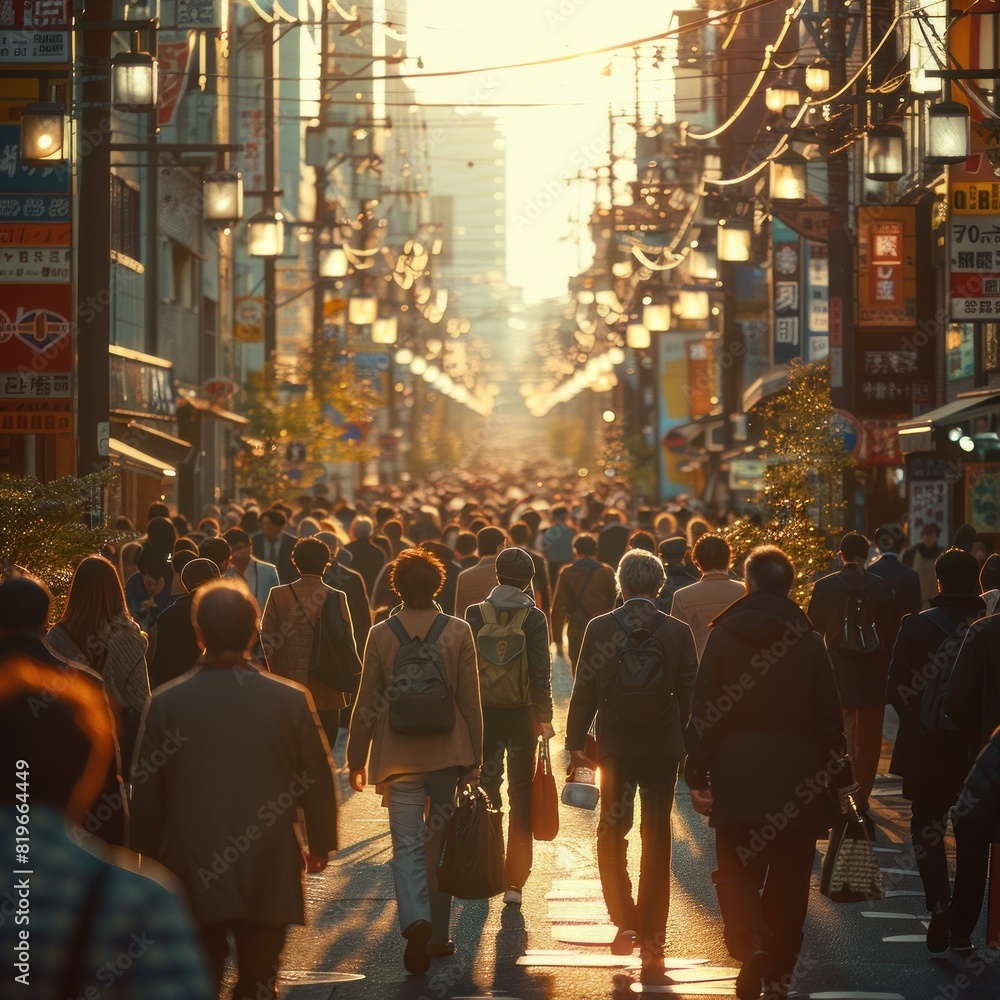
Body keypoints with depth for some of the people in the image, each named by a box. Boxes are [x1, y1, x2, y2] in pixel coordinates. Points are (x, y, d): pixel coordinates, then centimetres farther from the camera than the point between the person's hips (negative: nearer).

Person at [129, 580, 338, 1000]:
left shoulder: (166, 702, -7)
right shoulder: (291, 700, -8)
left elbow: (146, 791, -1)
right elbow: (318, 781, 0)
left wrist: (148, 856, 13)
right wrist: (320, 843, 16)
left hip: (192, 874, 0)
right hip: (270, 872, 0)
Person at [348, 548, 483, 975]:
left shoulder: (381, 635, -4)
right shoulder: (458, 632, -2)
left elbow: (366, 704, 0)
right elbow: (470, 700, 0)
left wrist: (356, 759, 10)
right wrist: (474, 758, 7)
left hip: (398, 756, -1)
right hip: (448, 753, 1)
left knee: (407, 844, -1)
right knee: (441, 843, 13)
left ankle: (416, 921, -25)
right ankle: (437, 935, 20)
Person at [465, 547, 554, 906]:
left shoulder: (475, 615, -3)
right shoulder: (534, 618, -7)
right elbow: (541, 671, -9)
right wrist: (544, 717, -1)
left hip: (483, 714, 1)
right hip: (521, 714, -1)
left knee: (486, 789, 14)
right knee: (522, 796, 4)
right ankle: (515, 881, 1)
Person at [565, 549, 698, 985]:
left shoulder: (599, 628, -6)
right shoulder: (678, 632, -5)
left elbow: (584, 691, -4)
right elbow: (690, 694, -2)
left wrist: (575, 742, 4)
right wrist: (692, 748, 9)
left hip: (615, 746, 0)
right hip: (662, 747, 0)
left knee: (611, 835, 15)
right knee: (656, 839, 8)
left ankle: (625, 922, 4)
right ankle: (651, 936, 9)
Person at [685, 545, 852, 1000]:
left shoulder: (723, 636, -2)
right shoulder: (808, 641, 0)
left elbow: (703, 711, -5)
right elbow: (829, 717, 1)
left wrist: (697, 774, -1)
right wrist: (837, 778, 7)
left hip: (737, 778, -1)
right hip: (797, 783, 1)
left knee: (736, 871, 6)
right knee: (788, 881, 10)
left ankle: (749, 941, -22)